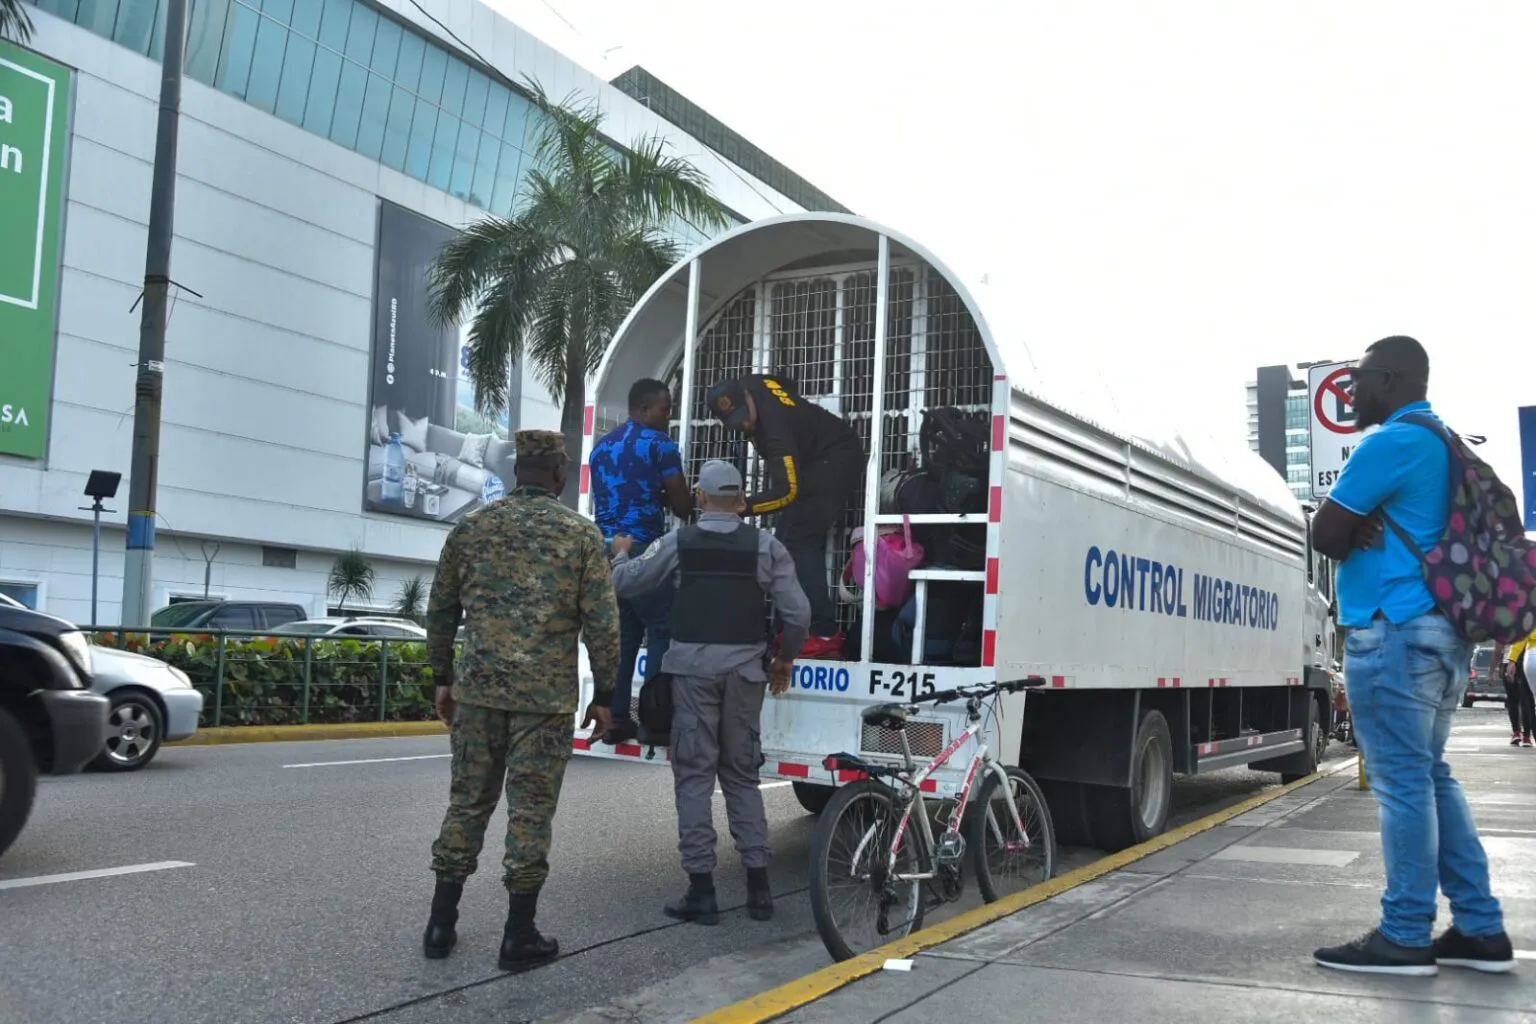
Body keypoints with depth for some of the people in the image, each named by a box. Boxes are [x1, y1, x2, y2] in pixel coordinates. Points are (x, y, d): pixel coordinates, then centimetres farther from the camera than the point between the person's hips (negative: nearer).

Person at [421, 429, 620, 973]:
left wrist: (443, 678, 22)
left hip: (478, 689, 3)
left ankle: (441, 924, 19)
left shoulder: (471, 528, 8)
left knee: (467, 802, 13)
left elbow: (440, 611, 12)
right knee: (531, 810, 4)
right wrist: (603, 694, 3)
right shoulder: (581, 533, -2)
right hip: (547, 697, -3)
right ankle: (519, 936, 9)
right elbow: (602, 623, -5)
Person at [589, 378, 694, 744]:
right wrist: (670, 497, 18)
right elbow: (683, 506, -4)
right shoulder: (660, 443, -5)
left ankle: (615, 718, 9)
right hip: (644, 550, -7)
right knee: (661, 630, -2)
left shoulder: (601, 446, 17)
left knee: (620, 633, 10)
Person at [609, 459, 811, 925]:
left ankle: (701, 890, 3)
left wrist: (621, 552, 31)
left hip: (694, 665, -2)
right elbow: (798, 613, -1)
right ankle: (758, 887, 11)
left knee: (694, 775, 5)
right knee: (742, 775, 12)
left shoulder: (679, 542, 0)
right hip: (745, 667, 2)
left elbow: (624, 582, 9)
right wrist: (785, 659, 15)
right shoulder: (765, 546, 2)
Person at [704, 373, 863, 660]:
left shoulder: (774, 425, -33)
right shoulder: (749, 385, -8)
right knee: (786, 540, 7)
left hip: (835, 461, -10)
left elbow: (787, 491, -37)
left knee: (799, 541, -17)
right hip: (812, 460, 10)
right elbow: (784, 386, 16)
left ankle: (826, 635, -20)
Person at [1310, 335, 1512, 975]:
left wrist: (1355, 538, 9)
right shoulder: (1444, 444, 19)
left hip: (1394, 630, -10)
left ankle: (1405, 936, -1)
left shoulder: (1392, 441, -12)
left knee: (1401, 781, -6)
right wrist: (1364, 531, 1)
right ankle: (1480, 929, 15)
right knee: (1431, 776, 13)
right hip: (1441, 628, 10)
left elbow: (1324, 535, -10)